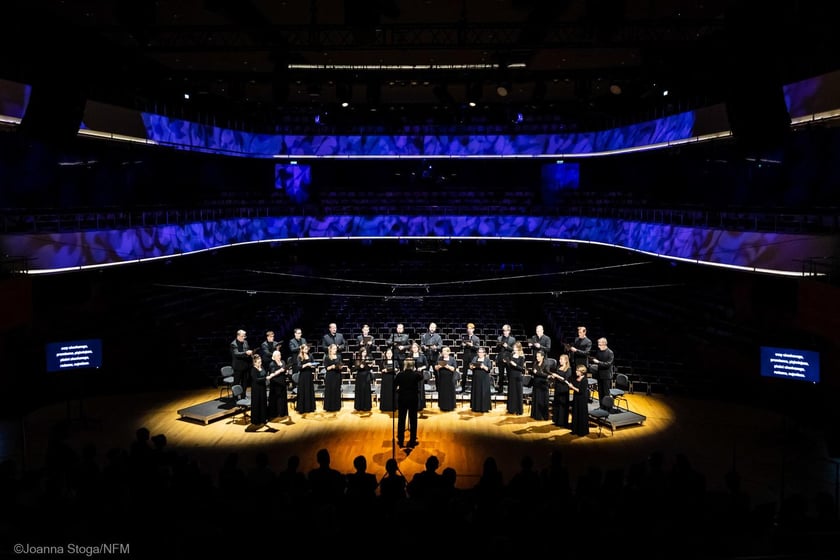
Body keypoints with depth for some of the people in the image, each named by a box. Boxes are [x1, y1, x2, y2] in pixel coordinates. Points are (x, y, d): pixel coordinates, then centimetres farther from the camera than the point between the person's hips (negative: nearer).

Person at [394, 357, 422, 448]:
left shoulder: (400, 374, -10)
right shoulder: (415, 374, -10)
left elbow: (394, 384, 3)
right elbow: (421, 377, 14)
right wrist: (415, 371, 25)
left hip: (402, 399, 1)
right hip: (413, 399, -1)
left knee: (401, 419, 9)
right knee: (413, 420, 7)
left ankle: (400, 441, 12)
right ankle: (412, 441, 9)